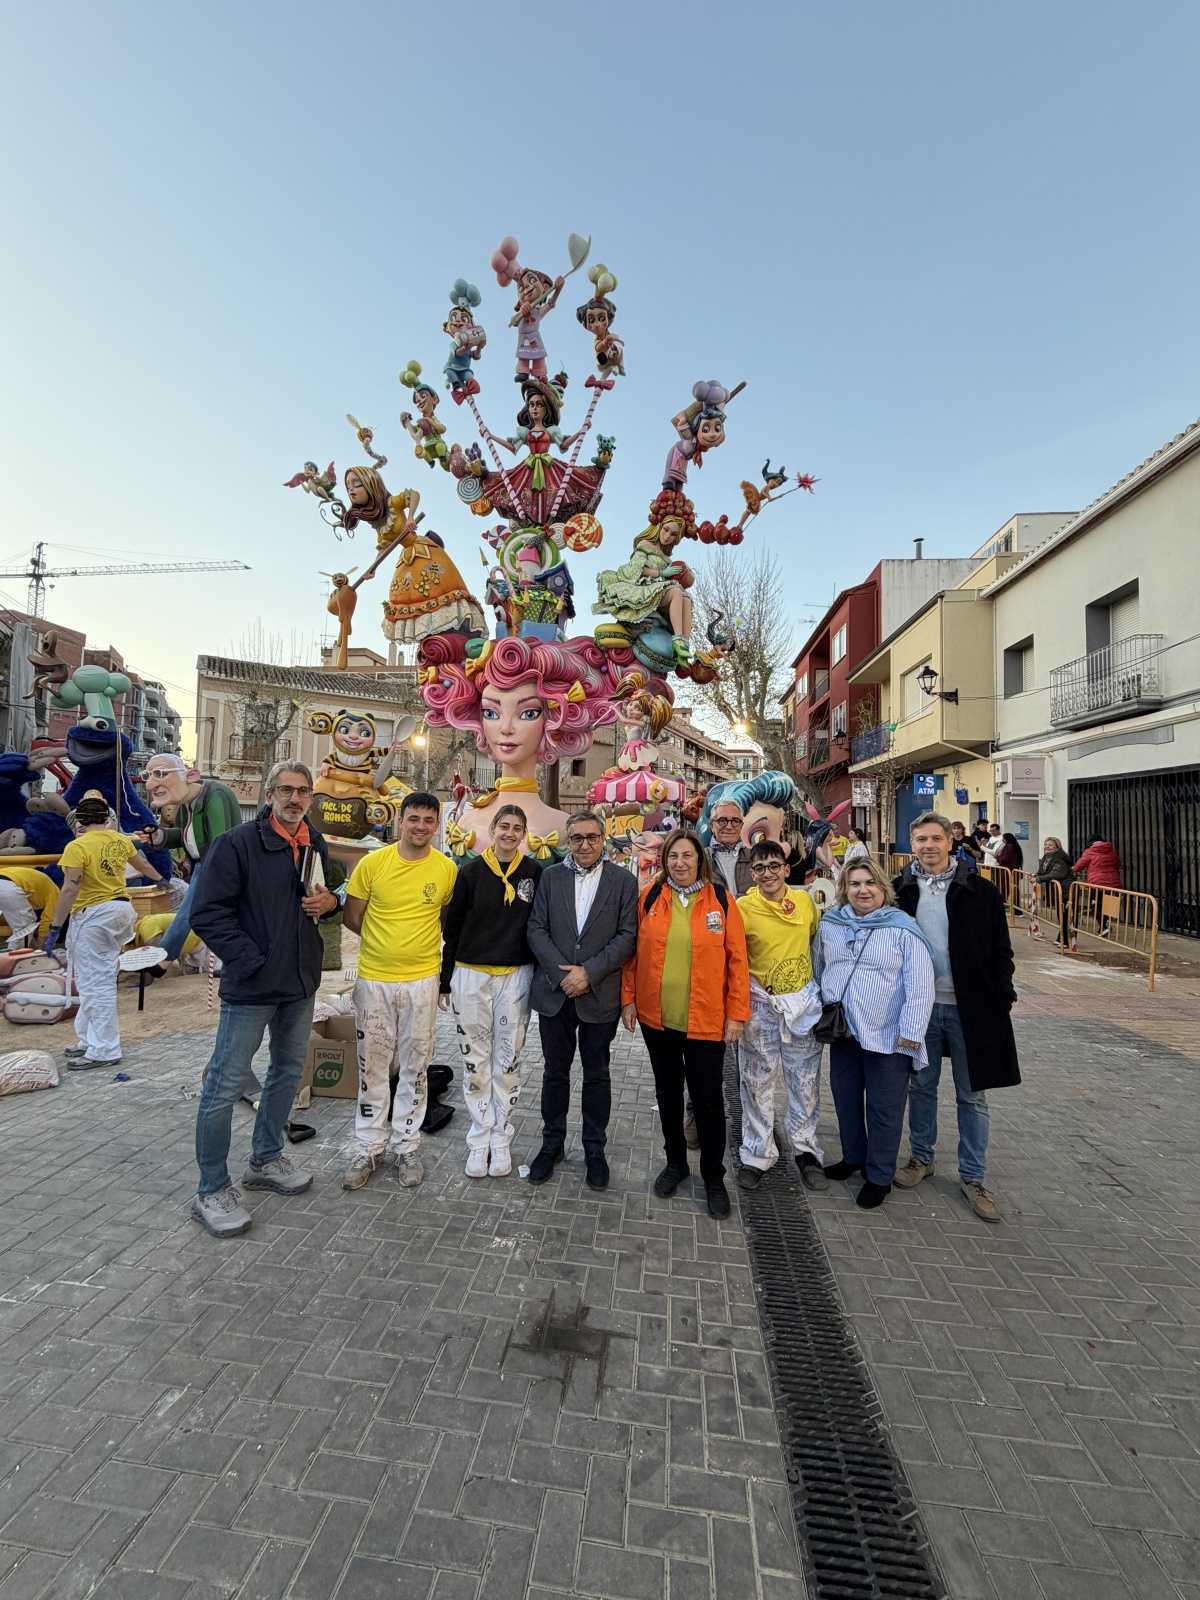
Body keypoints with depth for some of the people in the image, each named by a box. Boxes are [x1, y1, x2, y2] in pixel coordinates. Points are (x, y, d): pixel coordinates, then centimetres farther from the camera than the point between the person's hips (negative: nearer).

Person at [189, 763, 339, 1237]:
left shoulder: (316, 845, 7)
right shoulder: (238, 842, -14)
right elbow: (207, 913, -15)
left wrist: (329, 902, -4)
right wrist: (251, 961, -18)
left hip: (301, 983, 7)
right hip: (251, 984, -7)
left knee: (288, 1072, 19)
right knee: (225, 1084, 3)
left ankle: (266, 1160, 38)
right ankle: (211, 1190, 20)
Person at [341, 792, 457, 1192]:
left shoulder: (447, 869, -5)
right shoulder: (372, 863, -7)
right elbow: (351, 917, 2)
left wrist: (416, 943, 5)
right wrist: (388, 943, 3)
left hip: (422, 980, 0)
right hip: (373, 978, 0)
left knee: (414, 1068, 12)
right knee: (372, 1066, 11)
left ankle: (407, 1147, 28)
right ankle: (368, 1147, 28)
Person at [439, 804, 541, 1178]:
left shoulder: (534, 873, -2)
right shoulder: (471, 872, -2)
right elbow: (452, 929, 3)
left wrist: (541, 975, 0)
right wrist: (446, 981, 4)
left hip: (516, 977, 0)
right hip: (471, 976, 0)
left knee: (508, 1062, 9)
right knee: (475, 1062, 9)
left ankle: (501, 1140, 25)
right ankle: (479, 1140, 24)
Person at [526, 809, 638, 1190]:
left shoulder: (623, 880, -2)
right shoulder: (551, 876, 3)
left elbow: (627, 935, -8)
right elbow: (536, 929, -2)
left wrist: (588, 972, -16)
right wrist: (562, 973, -13)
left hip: (600, 996, -1)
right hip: (554, 992, 2)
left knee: (597, 1074, 13)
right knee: (555, 1072, 15)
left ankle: (595, 1149, 30)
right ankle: (552, 1143, 33)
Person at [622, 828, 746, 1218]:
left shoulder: (720, 899, -6)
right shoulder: (649, 897, -1)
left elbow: (737, 959, -4)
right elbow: (634, 951, 3)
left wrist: (737, 1013, -6)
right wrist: (628, 999, 1)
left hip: (705, 1021, -2)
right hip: (656, 1018, 2)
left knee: (708, 1100, 8)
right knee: (667, 1093, 18)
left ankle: (713, 1176, 29)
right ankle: (675, 1162, 40)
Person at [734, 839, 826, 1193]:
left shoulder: (805, 901, -2)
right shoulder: (743, 908, -12)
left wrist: (822, 987, 15)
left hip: (803, 1001, 3)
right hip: (760, 1004, -2)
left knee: (805, 1081, 14)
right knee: (757, 1082, 9)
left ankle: (806, 1149, 33)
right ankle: (757, 1155, 26)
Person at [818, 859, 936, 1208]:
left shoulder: (903, 928, -12)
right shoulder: (829, 924, 2)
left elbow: (920, 986, -13)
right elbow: (820, 969, 13)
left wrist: (911, 1032, -15)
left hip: (888, 1038, -5)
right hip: (842, 1033, 5)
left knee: (883, 1109, 8)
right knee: (846, 1099, 19)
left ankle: (879, 1176, 27)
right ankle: (853, 1157, 41)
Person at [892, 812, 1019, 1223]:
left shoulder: (980, 892, -5)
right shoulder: (899, 891, -2)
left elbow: (1001, 950, 0)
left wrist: (1002, 998, -5)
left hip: (969, 1006, -1)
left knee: (972, 1095, 11)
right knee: (921, 1086, 15)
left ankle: (972, 1177, 25)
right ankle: (921, 1158, 33)